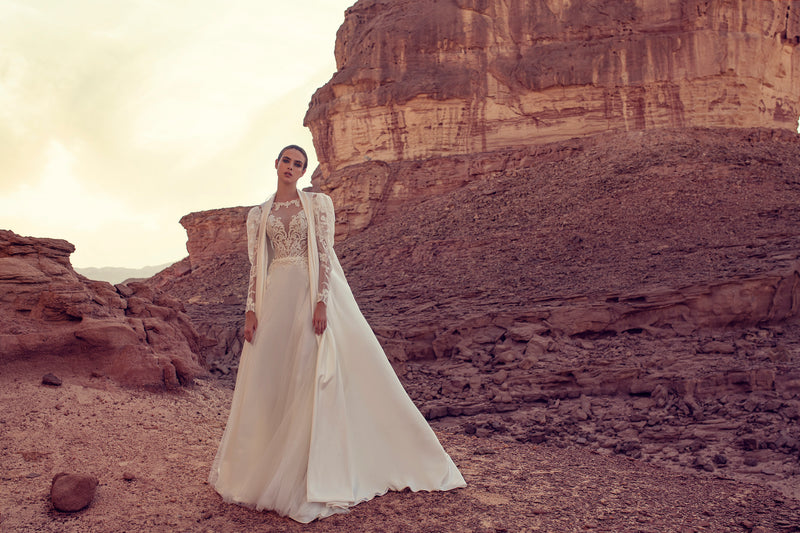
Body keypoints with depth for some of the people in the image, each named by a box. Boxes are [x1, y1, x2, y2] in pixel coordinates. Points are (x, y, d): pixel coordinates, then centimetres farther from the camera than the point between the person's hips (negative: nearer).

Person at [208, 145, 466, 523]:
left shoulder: (318, 203, 3)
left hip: (313, 293, -3)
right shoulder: (258, 214, 13)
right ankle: (261, 463, 21)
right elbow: (256, 265, 11)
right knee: (270, 379, 4)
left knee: (316, 375, -6)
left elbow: (324, 254, -6)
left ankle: (318, 471, 3)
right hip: (276, 296, 3)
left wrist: (321, 302, -16)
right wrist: (251, 309, 1)